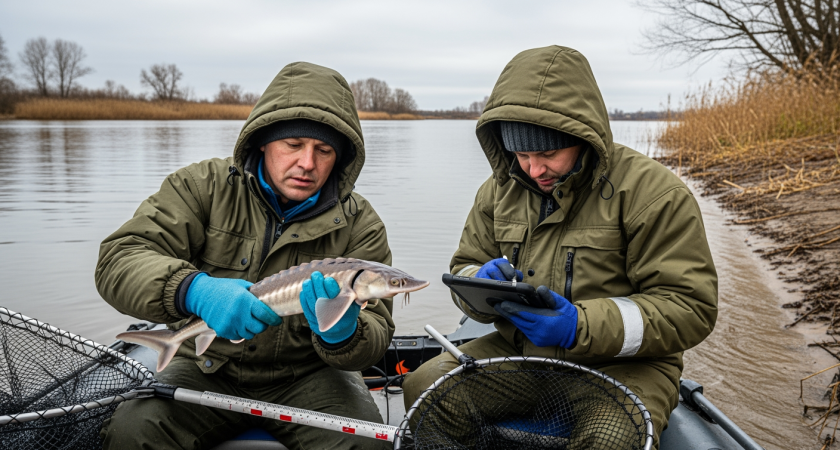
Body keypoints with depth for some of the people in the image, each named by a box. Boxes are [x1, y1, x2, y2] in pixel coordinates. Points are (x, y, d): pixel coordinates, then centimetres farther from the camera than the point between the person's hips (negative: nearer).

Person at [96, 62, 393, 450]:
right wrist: (193, 291, -37)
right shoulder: (204, 187, -6)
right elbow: (118, 260, -16)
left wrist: (342, 334, -36)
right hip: (208, 369, 1)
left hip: (306, 375, 0)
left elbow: (375, 335, -10)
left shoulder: (359, 225, -6)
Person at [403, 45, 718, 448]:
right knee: (421, 385, -16)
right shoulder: (499, 189, 7)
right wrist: (481, 285, -13)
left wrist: (580, 326, -26)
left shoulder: (651, 191, -11)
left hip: (621, 365, -4)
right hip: (516, 350, 5)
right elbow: (464, 267, 14)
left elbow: (689, 308, -13)